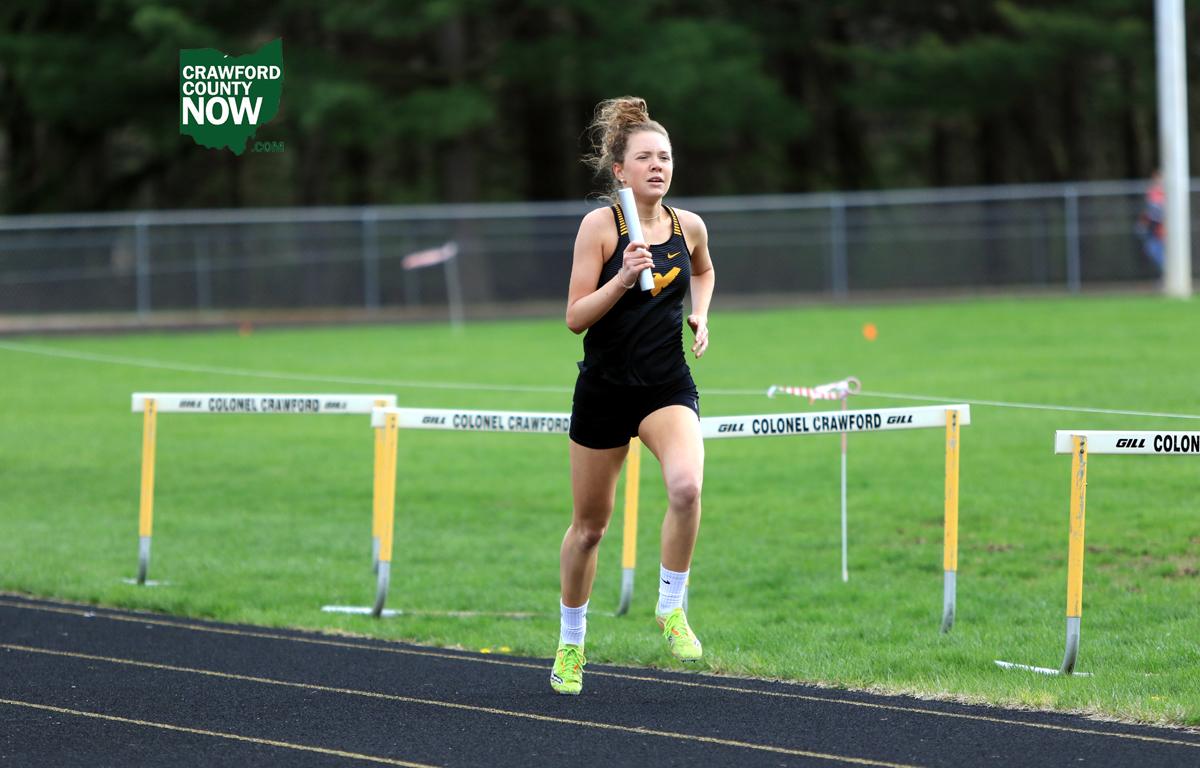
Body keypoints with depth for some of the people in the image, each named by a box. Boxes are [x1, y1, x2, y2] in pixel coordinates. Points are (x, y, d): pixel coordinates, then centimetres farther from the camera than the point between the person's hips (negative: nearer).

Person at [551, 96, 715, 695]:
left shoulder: (688, 226, 2)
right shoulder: (600, 225, -9)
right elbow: (575, 317, -10)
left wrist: (699, 316, 9)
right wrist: (623, 278, -24)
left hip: (668, 387, 2)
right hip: (605, 389, -2)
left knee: (687, 487, -28)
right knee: (590, 523, 10)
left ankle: (671, 607, -9)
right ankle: (571, 642, 30)